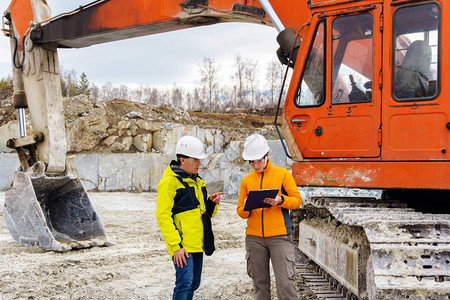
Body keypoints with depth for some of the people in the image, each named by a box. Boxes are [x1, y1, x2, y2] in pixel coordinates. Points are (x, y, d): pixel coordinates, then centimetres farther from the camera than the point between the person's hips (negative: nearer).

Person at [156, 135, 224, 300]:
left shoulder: (197, 181, 16)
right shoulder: (169, 182, -11)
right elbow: (163, 217, -15)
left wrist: (212, 203, 1)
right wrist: (175, 246, -21)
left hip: (197, 243, 8)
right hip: (182, 246, -8)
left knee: (193, 284, 12)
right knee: (185, 282, -15)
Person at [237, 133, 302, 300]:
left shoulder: (283, 174, 4)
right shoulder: (246, 180, 11)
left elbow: (297, 200, 1)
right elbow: (240, 212, 12)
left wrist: (280, 200, -18)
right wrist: (246, 208, -11)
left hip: (279, 236, -3)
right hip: (254, 238, 3)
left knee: (285, 282, -8)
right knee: (260, 283, 7)